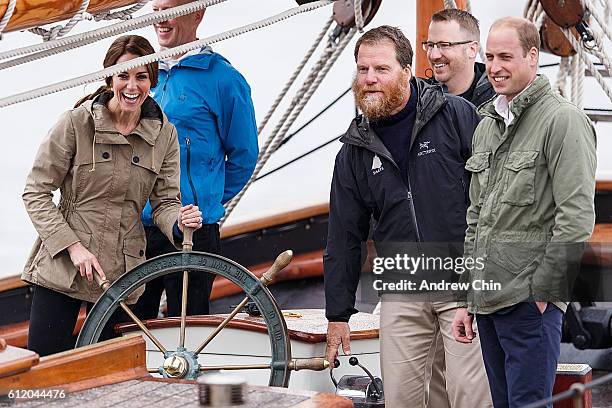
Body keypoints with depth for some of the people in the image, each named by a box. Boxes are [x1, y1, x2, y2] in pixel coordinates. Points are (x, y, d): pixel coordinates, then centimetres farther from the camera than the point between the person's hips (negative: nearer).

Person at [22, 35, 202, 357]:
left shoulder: (163, 134, 3)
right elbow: (35, 192, -6)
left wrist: (179, 221, -19)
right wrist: (73, 246, -15)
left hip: (121, 273, 3)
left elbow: (164, 201, 6)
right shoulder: (77, 122, -7)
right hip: (62, 267, -3)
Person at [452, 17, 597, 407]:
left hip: (530, 304, -8)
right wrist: (467, 300, 17)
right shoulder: (486, 127, 17)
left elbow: (577, 219, -16)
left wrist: (541, 291, -15)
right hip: (487, 302, 8)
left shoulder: (563, 120, -9)